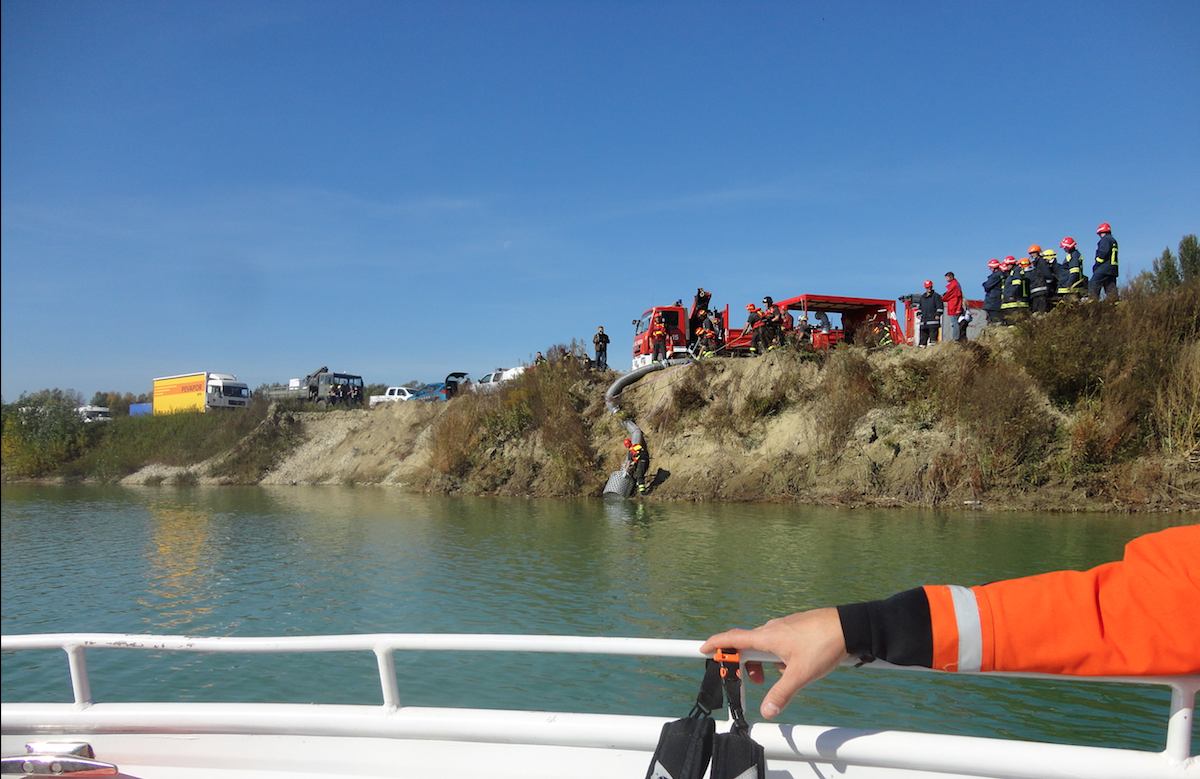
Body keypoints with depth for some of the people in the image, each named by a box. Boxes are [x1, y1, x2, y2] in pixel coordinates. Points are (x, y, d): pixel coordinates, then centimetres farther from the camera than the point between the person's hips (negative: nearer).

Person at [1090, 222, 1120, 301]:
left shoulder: (1105, 239, -6)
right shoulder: (1114, 241, 23)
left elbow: (1102, 254, -17)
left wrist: (1096, 265, -10)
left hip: (1103, 268, -9)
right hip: (1113, 269, 9)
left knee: (1093, 286, -10)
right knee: (1111, 289, 9)